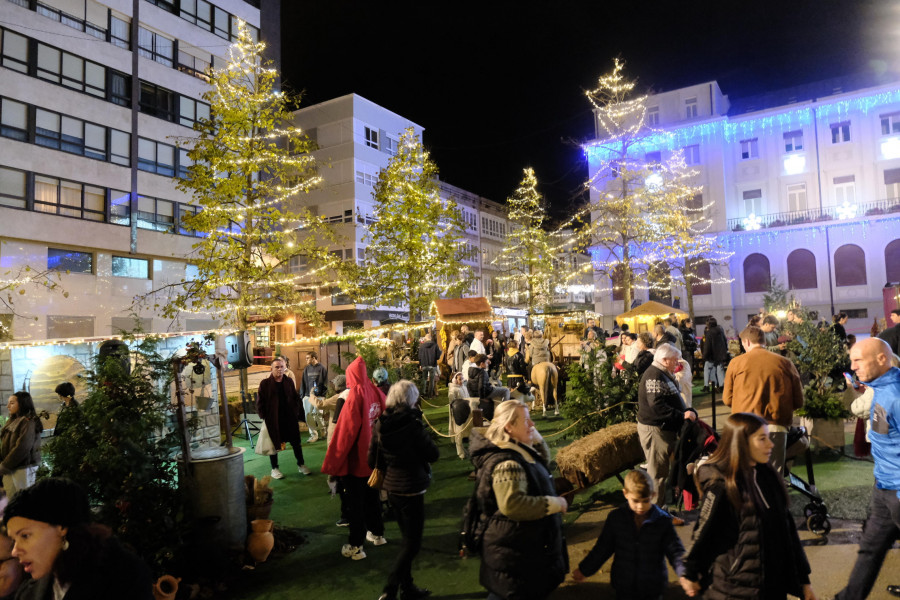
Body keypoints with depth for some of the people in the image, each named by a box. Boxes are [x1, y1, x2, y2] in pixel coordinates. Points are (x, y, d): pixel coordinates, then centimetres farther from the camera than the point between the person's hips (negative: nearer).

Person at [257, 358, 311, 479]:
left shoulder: (289, 381, 6)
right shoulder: (265, 383, -6)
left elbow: (295, 398, 11)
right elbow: (260, 403, -4)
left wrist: (296, 413, 3)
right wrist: (264, 417, -8)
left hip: (290, 418, 4)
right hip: (273, 420, -3)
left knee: (296, 442, 10)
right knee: (274, 443, 7)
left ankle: (301, 465, 23)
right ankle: (274, 468, 21)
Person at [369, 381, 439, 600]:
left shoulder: (380, 424, -2)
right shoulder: (412, 424, -20)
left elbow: (372, 460, 4)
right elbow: (433, 455, -12)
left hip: (391, 487, 7)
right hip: (411, 489, -7)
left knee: (407, 539, 22)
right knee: (412, 544, 6)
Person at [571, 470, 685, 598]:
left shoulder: (663, 520, -12)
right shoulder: (616, 517, -9)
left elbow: (675, 551, -11)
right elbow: (603, 548, 1)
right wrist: (584, 569, 4)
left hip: (653, 588, -1)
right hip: (623, 587, 1)